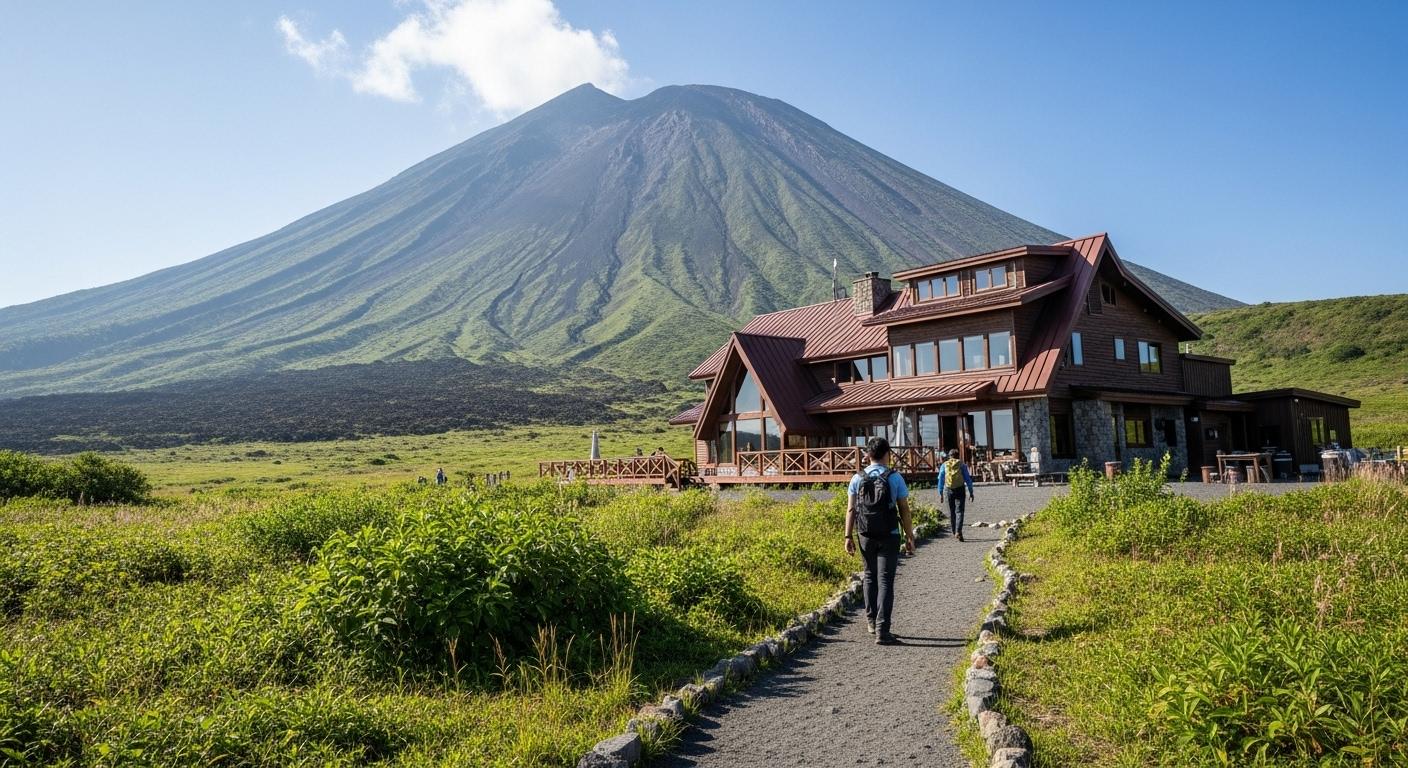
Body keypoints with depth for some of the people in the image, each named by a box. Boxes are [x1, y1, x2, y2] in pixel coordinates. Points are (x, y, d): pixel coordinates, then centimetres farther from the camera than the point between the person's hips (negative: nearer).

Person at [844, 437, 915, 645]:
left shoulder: (857, 479, -1)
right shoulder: (895, 478, -7)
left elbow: (851, 509, -3)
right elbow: (904, 511, -6)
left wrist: (848, 536, 2)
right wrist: (910, 537, 1)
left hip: (866, 536, 3)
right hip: (889, 537, -3)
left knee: (870, 576, 21)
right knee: (885, 581, -1)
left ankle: (871, 620, 28)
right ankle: (882, 630, -7)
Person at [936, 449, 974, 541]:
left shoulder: (944, 465, 7)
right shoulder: (962, 464, 3)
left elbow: (940, 480, 5)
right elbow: (968, 479, 0)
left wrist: (940, 494, 9)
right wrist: (971, 492, 3)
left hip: (948, 490, 2)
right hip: (960, 489, -2)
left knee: (951, 512, 14)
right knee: (959, 511, -3)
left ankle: (955, 532, 22)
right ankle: (958, 531, -20)